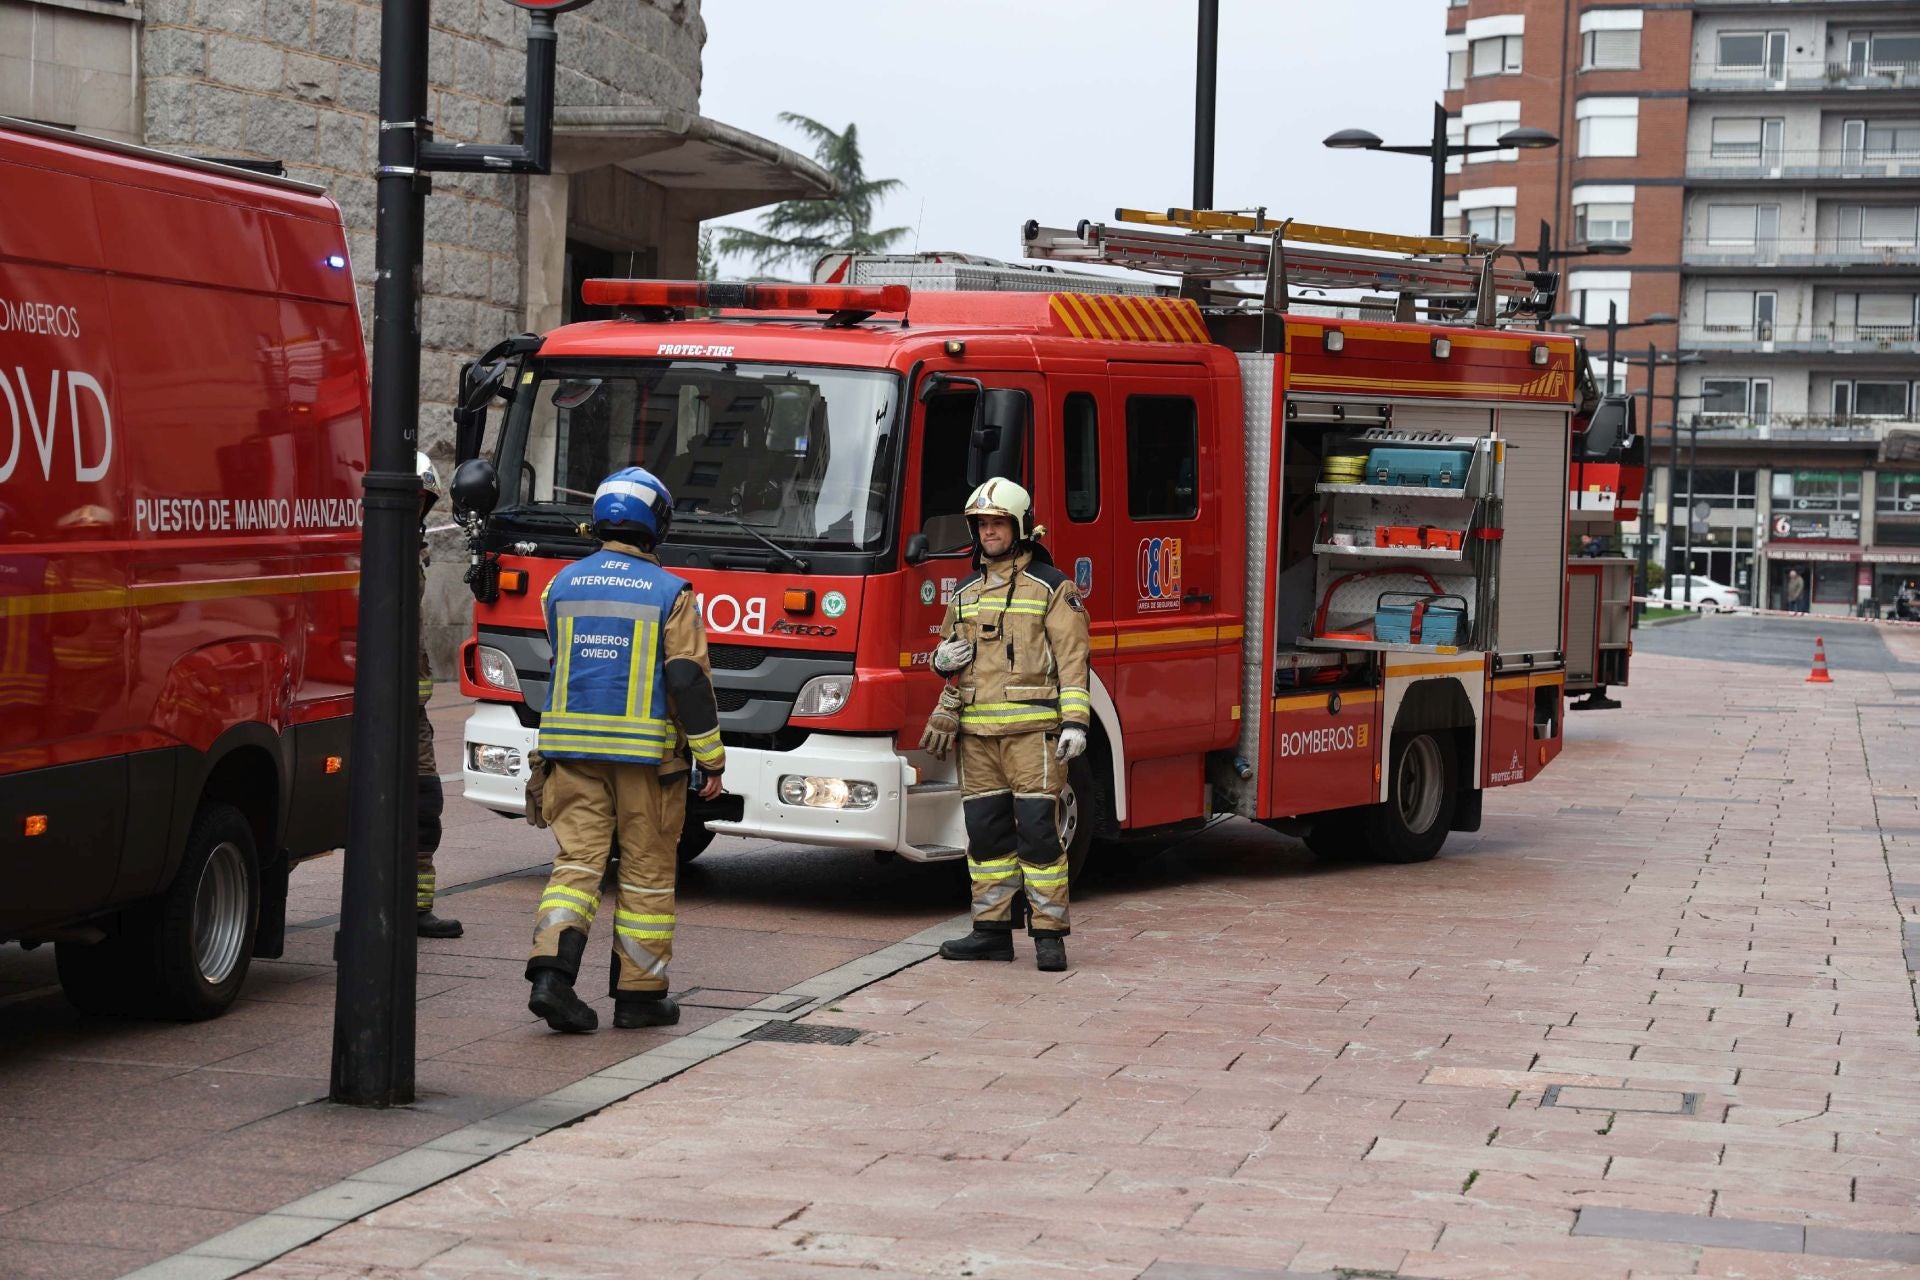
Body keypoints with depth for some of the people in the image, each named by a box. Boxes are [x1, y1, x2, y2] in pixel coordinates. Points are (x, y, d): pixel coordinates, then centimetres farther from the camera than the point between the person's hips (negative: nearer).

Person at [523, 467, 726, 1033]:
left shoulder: (562, 585, 5)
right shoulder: (670, 594, -8)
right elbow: (689, 680, -10)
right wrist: (712, 757, -3)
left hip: (571, 744, 3)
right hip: (645, 750, -3)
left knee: (577, 862, 2)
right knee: (646, 873, 6)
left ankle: (551, 971, -16)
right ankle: (638, 993, 11)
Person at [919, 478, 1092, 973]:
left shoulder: (1051, 588, 1)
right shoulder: (966, 593, 18)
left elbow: (1072, 658, -5)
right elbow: (950, 654, 29)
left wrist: (1075, 721, -14)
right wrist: (943, 659, 4)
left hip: (1032, 729, -6)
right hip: (977, 732, 6)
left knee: (1037, 829, -8)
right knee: (985, 830, 7)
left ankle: (1049, 934, -5)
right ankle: (993, 930, 13)